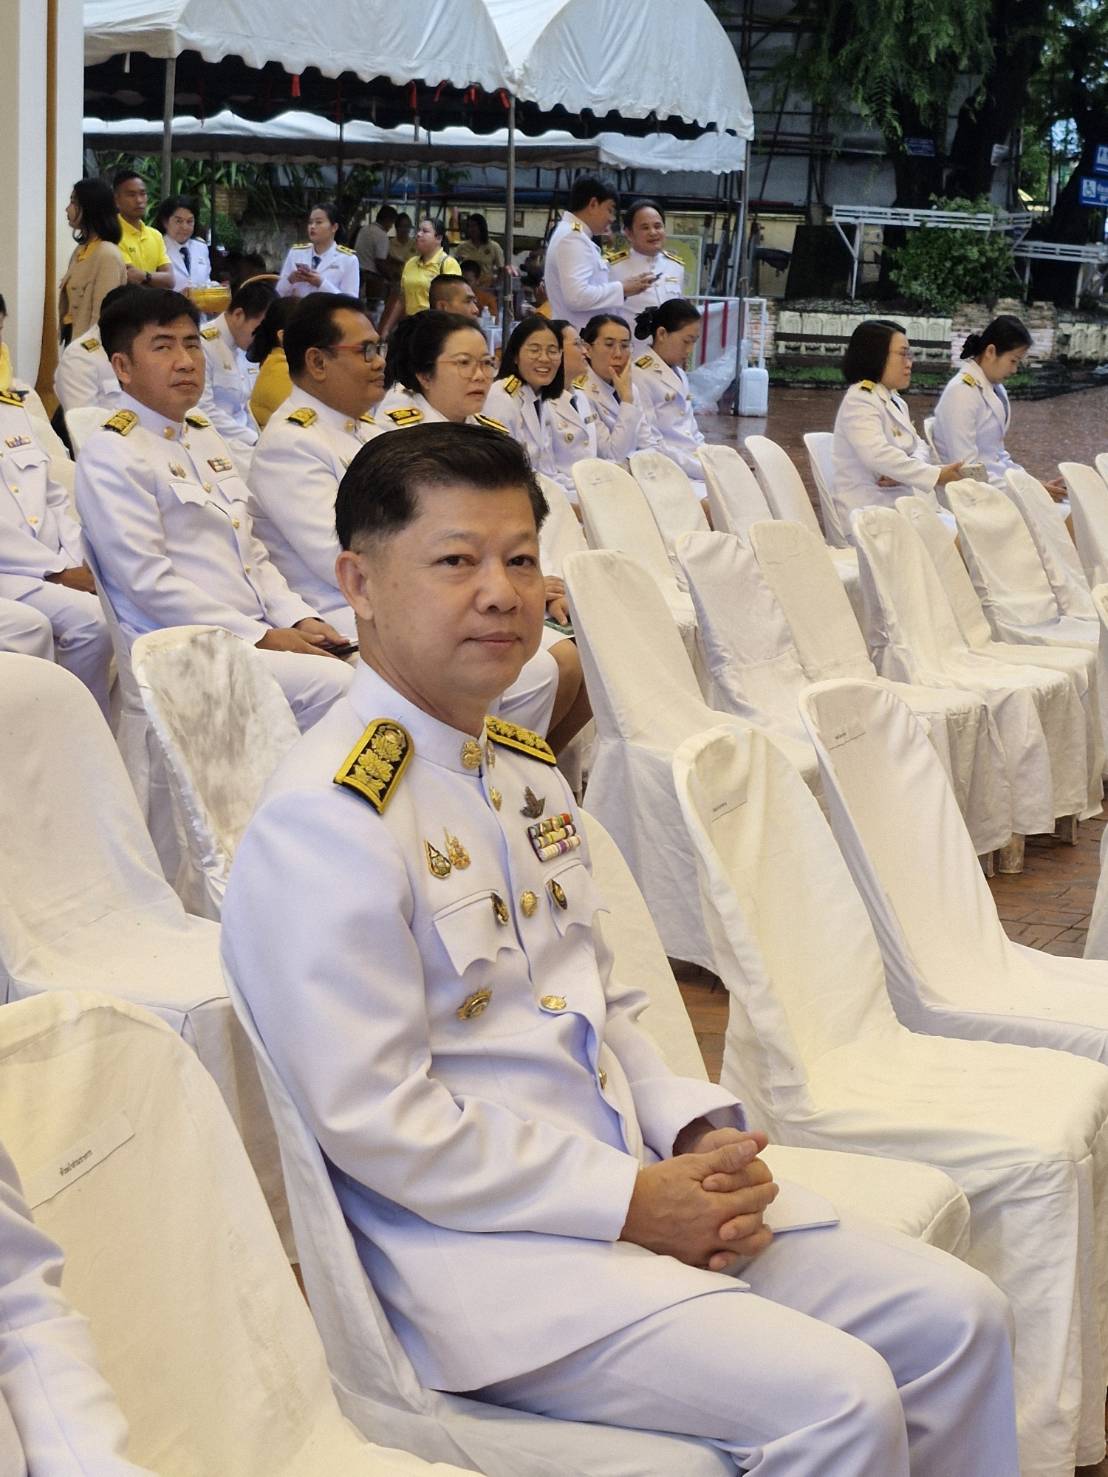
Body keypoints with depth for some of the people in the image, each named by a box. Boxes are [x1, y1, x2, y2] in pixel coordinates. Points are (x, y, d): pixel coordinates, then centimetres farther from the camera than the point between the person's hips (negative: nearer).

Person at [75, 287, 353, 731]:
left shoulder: (203, 435, 20)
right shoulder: (111, 454, -7)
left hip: (259, 634, 9)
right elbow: (149, 582, -15)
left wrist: (298, 618, 3)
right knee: (336, 683, -27)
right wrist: (261, 637, -16)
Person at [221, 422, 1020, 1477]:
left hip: (645, 1178, 9)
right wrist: (630, 1202, -17)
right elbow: (376, 1123, -20)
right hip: (479, 1239, -9)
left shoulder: (526, 772, 12)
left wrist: (702, 1133, -1)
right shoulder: (323, 820, -17)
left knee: (958, 1319, 3)